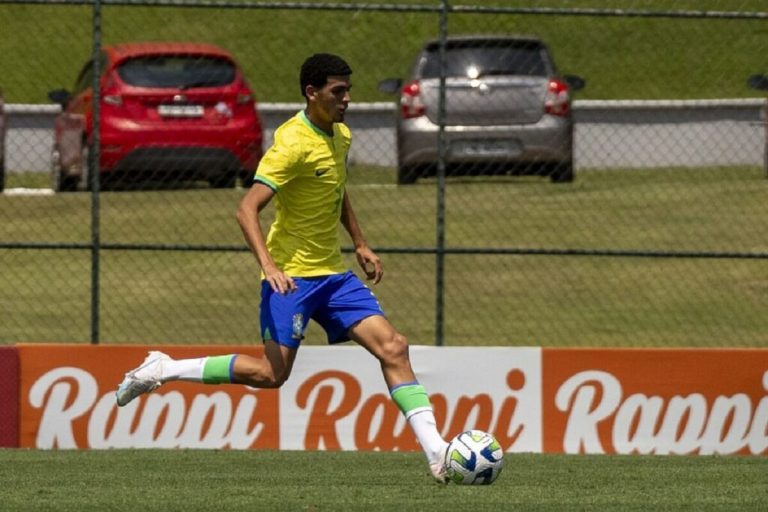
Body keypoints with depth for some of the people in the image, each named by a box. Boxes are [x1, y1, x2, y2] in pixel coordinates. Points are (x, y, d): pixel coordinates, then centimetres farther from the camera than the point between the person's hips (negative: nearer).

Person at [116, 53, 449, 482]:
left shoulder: (341, 136, 9)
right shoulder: (294, 144, -18)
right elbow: (247, 209, -25)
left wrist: (361, 245, 21)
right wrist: (269, 265, -36)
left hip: (333, 272, 7)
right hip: (292, 275, -7)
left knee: (393, 348, -6)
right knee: (271, 373, -11)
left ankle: (437, 452, -8)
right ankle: (163, 370, 5)